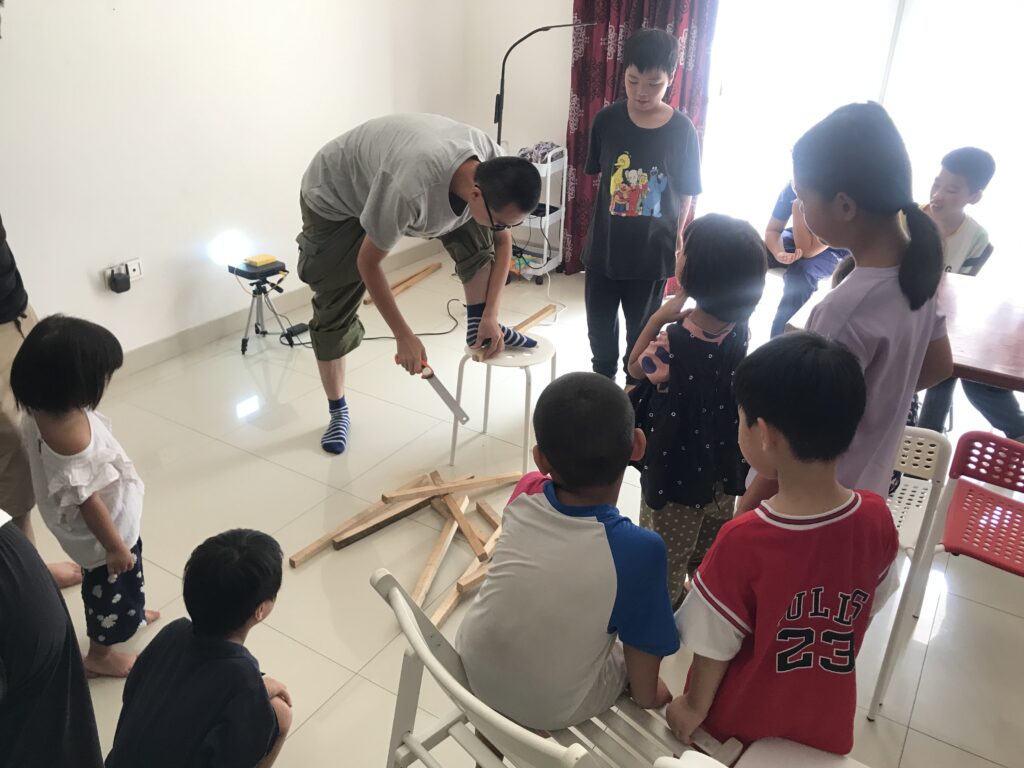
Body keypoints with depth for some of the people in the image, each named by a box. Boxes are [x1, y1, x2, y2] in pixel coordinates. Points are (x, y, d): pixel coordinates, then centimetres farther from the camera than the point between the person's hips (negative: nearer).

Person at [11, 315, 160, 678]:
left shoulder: (43, 411, -13)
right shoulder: (71, 439, -41)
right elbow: (87, 500, -30)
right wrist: (115, 547, -17)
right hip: (102, 531, -8)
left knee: (127, 578, 32)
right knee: (110, 585, 18)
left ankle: (131, 613, 60)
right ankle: (99, 654, 42)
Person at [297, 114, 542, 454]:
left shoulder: (495, 171, -25)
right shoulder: (411, 187, -44)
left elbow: (502, 241, -7)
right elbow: (368, 263, -29)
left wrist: (490, 316, -15)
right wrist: (404, 336, -24)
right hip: (334, 197, -5)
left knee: (476, 235, -15)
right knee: (334, 315, -3)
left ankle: (477, 325, 0)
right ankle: (338, 412, 16)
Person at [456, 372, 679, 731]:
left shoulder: (524, 497, -19)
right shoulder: (641, 549, -30)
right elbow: (643, 645, -12)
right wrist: (647, 694, 5)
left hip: (470, 671, 4)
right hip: (550, 711, -3)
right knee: (630, 657, 24)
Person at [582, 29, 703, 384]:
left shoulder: (682, 130, -9)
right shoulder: (607, 120, -6)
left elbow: (685, 196, -4)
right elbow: (596, 176, 5)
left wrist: (676, 246, -3)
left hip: (652, 251, -2)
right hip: (604, 246, 2)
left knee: (642, 328, 14)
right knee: (600, 323, 16)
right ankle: (603, 378, 41)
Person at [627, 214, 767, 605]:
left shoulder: (673, 341, -31)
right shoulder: (739, 328, -12)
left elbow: (636, 367, -11)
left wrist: (658, 318, -13)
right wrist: (685, 317, -5)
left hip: (676, 468, -6)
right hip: (722, 462, 6)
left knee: (666, 559, 16)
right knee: (710, 553, 27)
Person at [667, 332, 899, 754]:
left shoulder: (743, 541, -35)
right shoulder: (877, 519, -21)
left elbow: (715, 644, -21)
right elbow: (868, 608, -4)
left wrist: (694, 708, -2)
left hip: (741, 723, -3)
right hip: (826, 722, 4)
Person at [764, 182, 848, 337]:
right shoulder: (791, 189, -21)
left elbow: (807, 251, -33)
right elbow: (772, 230, -12)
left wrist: (798, 208, -39)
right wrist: (779, 253, -34)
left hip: (833, 251, -4)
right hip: (797, 239, 5)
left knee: (801, 270, -36)